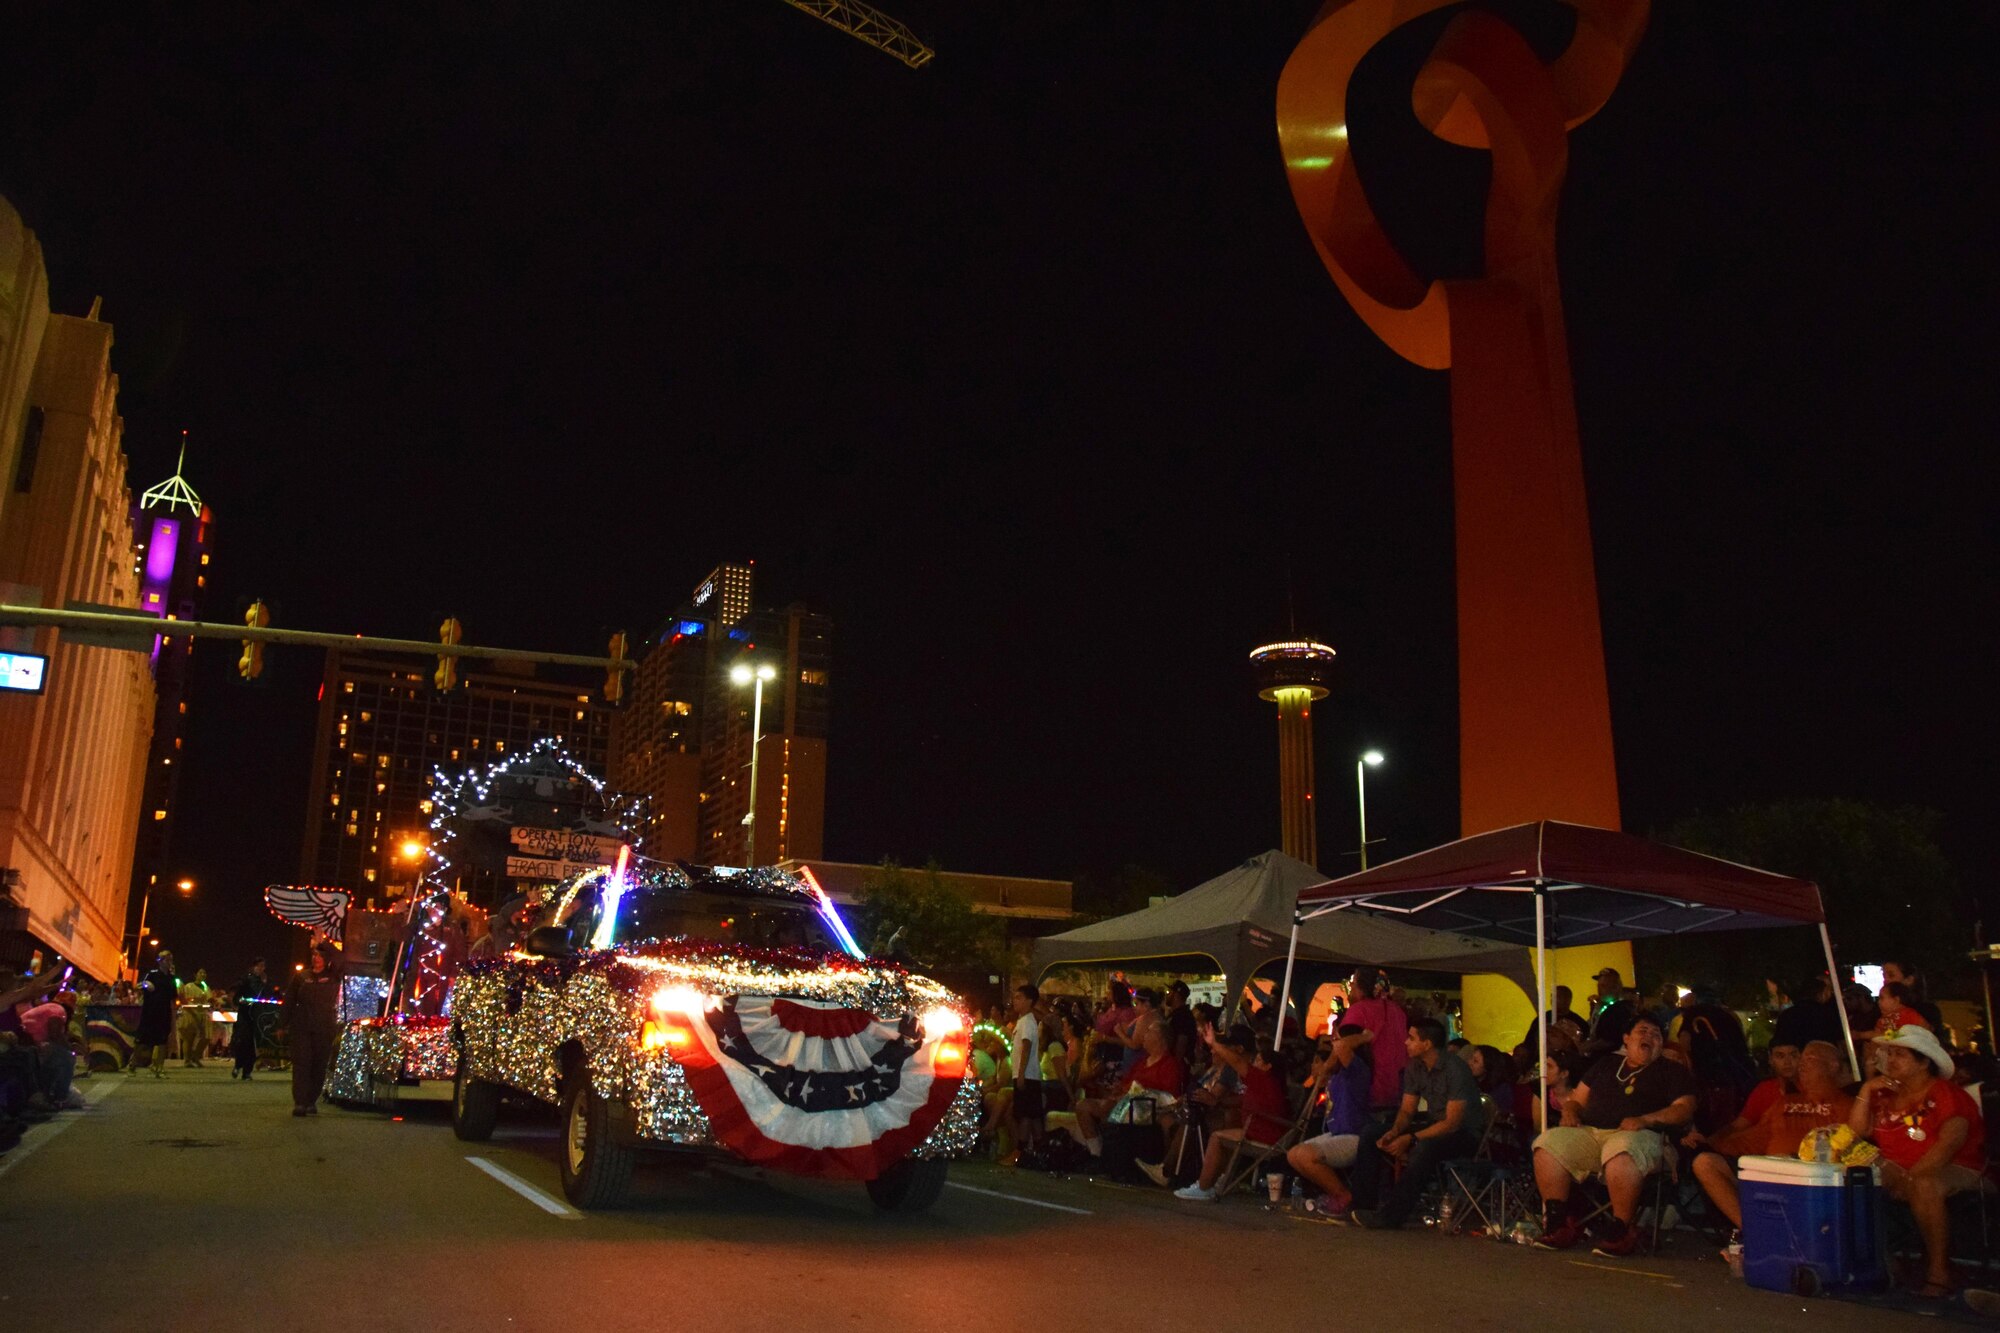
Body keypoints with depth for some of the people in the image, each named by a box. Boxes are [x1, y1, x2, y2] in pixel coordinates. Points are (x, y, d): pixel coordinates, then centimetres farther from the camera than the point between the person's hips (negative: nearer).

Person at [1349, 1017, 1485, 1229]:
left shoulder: (1455, 1069, -22)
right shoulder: (1414, 1067, 1)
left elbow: (1452, 1123, -25)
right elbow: (1407, 1111, 6)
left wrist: (1410, 1139, -29)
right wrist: (1394, 1132, -17)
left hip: (1464, 1132, -8)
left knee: (1424, 1148, -39)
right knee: (1371, 1138, -6)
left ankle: (1391, 1216, -32)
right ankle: (1362, 1207, -6)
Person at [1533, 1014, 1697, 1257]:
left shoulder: (1672, 1071, 17)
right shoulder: (1606, 1065, 29)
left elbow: (1684, 1109, 2)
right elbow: (1577, 1098, 28)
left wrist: (1644, 1120, -13)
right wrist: (1570, 1111, 3)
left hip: (1642, 1136, -4)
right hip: (1589, 1133, 5)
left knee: (1620, 1150, -41)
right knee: (1548, 1143, -23)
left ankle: (1622, 1233, -29)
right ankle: (1559, 1225, -17)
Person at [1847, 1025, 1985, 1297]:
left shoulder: (1947, 1094, -6)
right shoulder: (1884, 1094, 11)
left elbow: (1948, 1145, -18)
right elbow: (1856, 1134, 6)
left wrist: (1909, 1178, -26)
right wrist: (1865, 1091, -2)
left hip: (1952, 1170, -5)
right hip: (1896, 1169, 5)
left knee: (1924, 1185, -36)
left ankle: (1939, 1273, -30)